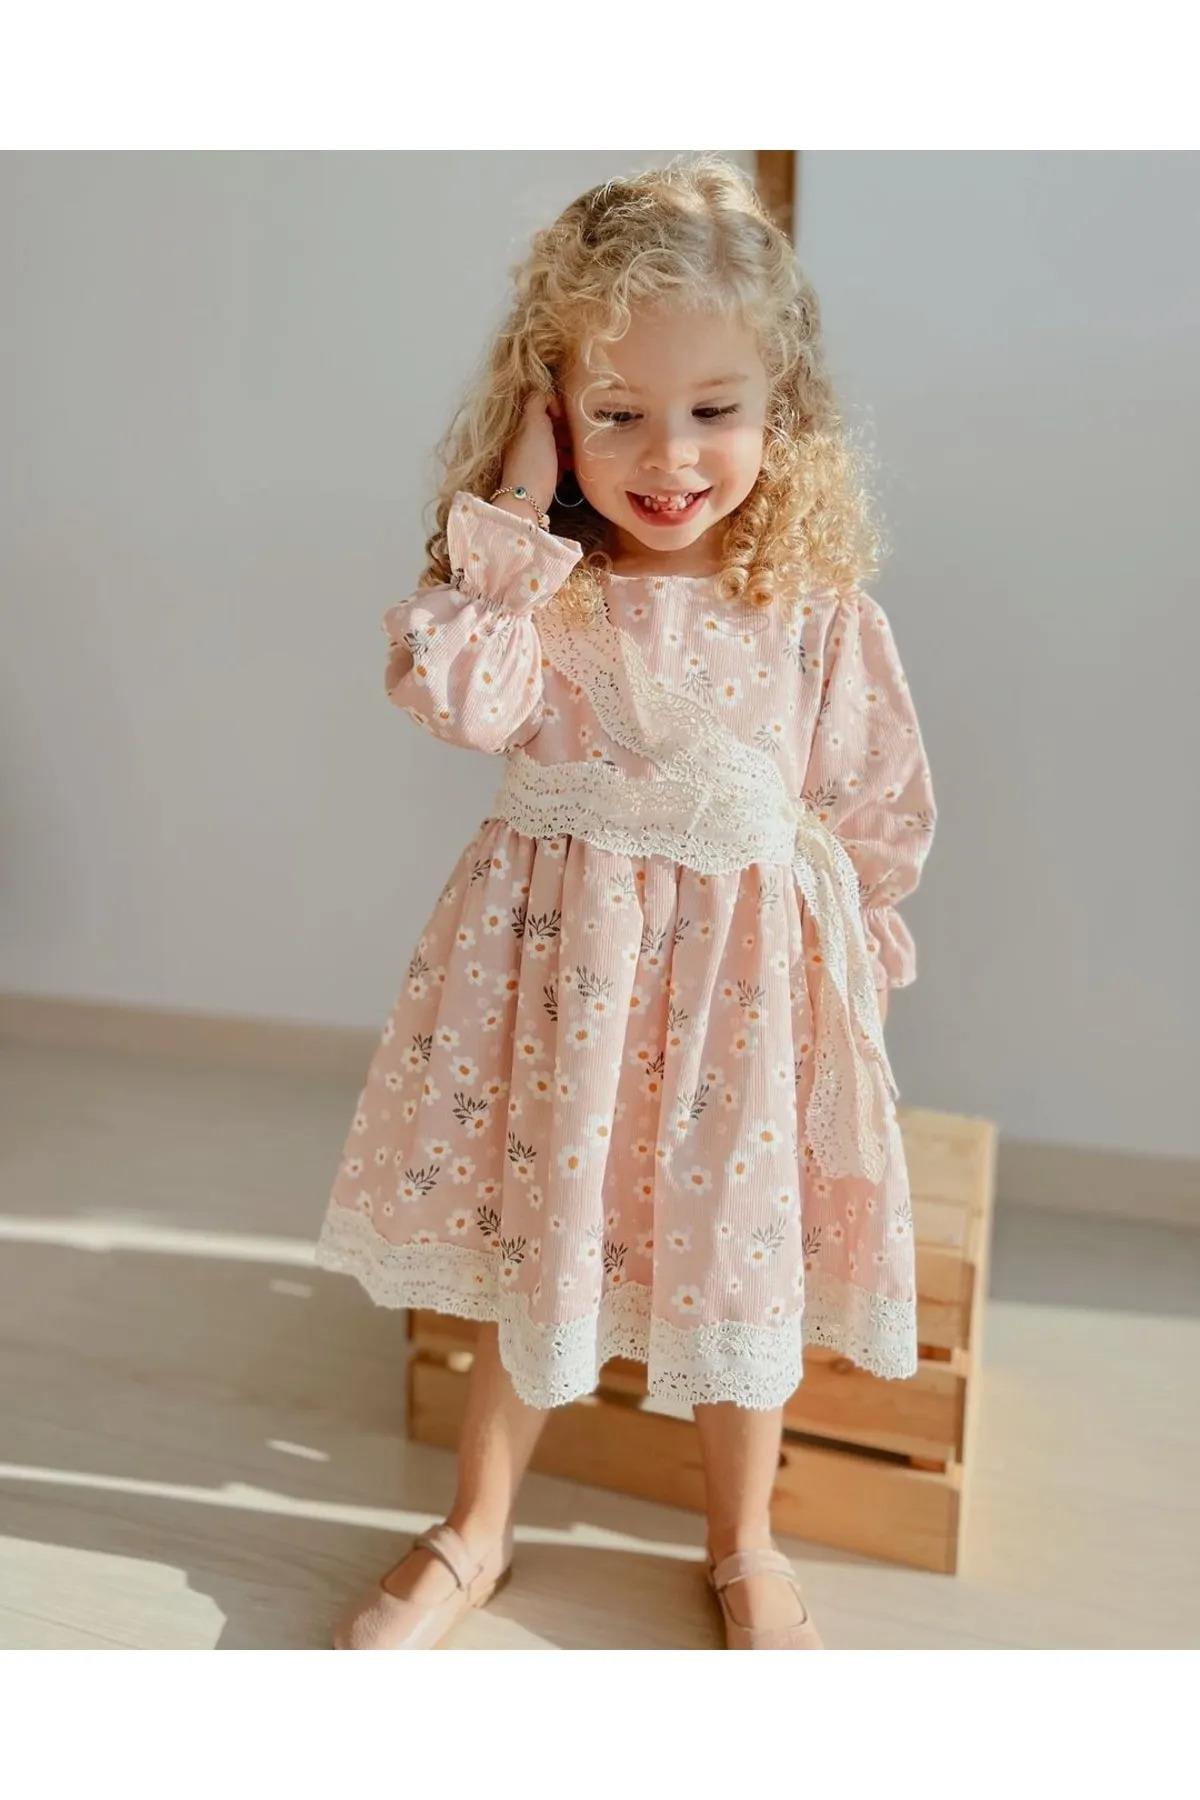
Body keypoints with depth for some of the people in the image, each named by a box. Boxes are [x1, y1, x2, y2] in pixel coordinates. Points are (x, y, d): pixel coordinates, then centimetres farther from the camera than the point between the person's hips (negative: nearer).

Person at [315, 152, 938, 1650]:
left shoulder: (816, 605, -5)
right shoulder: (534, 578, -5)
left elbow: (877, 803, 4)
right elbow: (454, 695, -23)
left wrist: (859, 947, 7)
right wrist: (516, 518, -19)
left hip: (748, 961, 0)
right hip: (559, 954, 0)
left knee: (742, 1254, 12)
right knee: (536, 1243, 13)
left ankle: (743, 1548, 39)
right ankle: (475, 1533, 38)